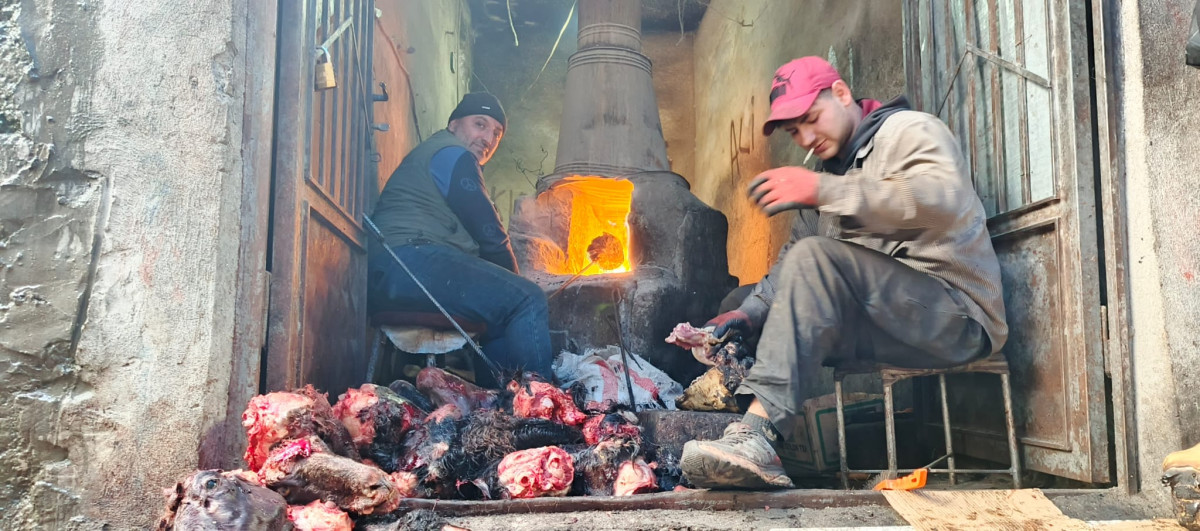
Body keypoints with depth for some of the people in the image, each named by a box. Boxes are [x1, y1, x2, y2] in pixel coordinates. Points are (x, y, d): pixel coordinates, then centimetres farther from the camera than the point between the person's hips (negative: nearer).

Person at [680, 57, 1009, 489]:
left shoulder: (910, 131, 0)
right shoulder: (832, 170, 22)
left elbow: (942, 200, -24)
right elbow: (790, 263, 16)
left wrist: (823, 190, -30)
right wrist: (750, 312, -2)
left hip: (958, 314, -8)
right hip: (889, 322, 8)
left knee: (816, 258, -26)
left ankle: (758, 432, -37)